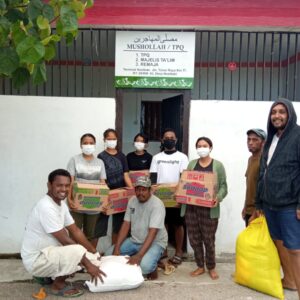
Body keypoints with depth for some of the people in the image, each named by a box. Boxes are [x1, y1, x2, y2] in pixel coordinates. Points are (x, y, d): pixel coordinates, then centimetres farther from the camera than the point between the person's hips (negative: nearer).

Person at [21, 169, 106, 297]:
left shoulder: (61, 204, 3)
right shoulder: (46, 207, -27)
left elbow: (75, 231, 8)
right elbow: (65, 241, -25)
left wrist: (94, 253, 4)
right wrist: (88, 265, -18)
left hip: (47, 252, 9)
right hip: (35, 260, -9)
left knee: (89, 257, 10)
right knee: (78, 251, -29)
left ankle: (47, 275, 16)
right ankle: (57, 285, -4)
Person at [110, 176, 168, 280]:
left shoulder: (157, 205, -22)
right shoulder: (132, 201, -2)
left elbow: (152, 233, -28)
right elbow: (126, 225, -1)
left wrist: (139, 255, -37)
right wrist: (116, 248, -11)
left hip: (155, 243, -6)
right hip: (134, 240, 6)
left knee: (145, 266, -33)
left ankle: (153, 267, 2)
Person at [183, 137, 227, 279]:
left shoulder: (218, 165, 2)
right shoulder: (191, 164, 11)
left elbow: (223, 186, -2)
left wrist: (218, 198, -20)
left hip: (209, 208, -3)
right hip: (191, 207, 3)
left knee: (209, 239, 4)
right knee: (194, 238, 8)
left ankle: (211, 267, 25)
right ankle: (200, 266, 26)